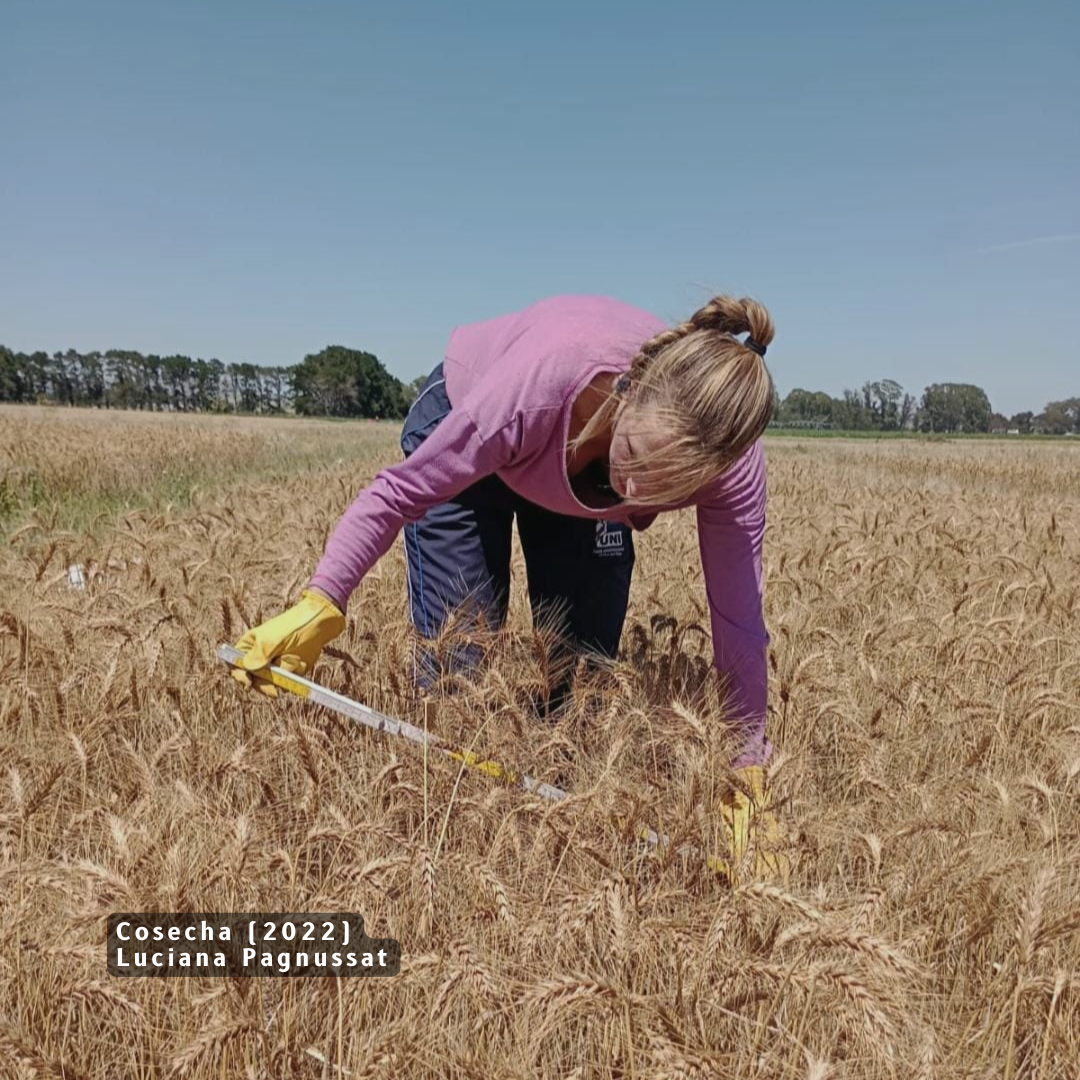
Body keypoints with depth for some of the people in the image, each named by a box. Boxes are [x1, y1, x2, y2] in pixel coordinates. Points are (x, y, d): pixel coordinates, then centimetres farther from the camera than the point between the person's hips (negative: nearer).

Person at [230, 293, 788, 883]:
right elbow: (401, 490, -30)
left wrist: (747, 781, -20)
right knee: (455, 665, -5)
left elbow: (739, 625, -25)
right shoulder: (542, 377, -44)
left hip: (583, 490, 2)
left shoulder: (729, 461, -35)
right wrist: (317, 607, -37)